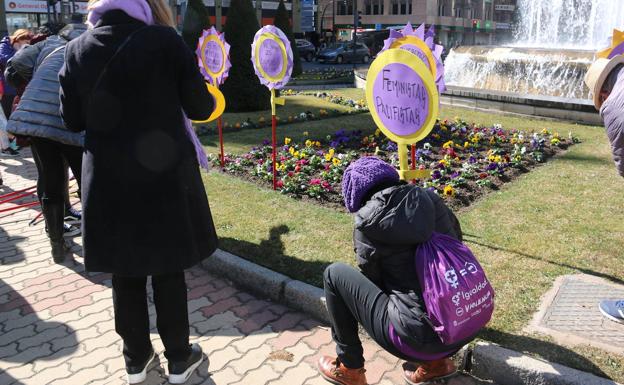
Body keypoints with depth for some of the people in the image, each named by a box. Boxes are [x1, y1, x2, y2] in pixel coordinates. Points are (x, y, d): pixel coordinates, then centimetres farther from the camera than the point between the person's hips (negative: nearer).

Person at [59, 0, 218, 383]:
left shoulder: (77, 49, 1)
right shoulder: (165, 40, -8)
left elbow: (73, 119, 6)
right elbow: (201, 108, -3)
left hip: (107, 180, 3)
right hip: (164, 176, -2)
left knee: (125, 273, 16)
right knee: (168, 271, 12)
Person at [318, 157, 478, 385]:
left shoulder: (368, 223, -8)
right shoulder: (431, 199, 4)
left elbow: (373, 280, 3)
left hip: (421, 339, -5)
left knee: (334, 275, 8)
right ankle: (437, 361, 26)